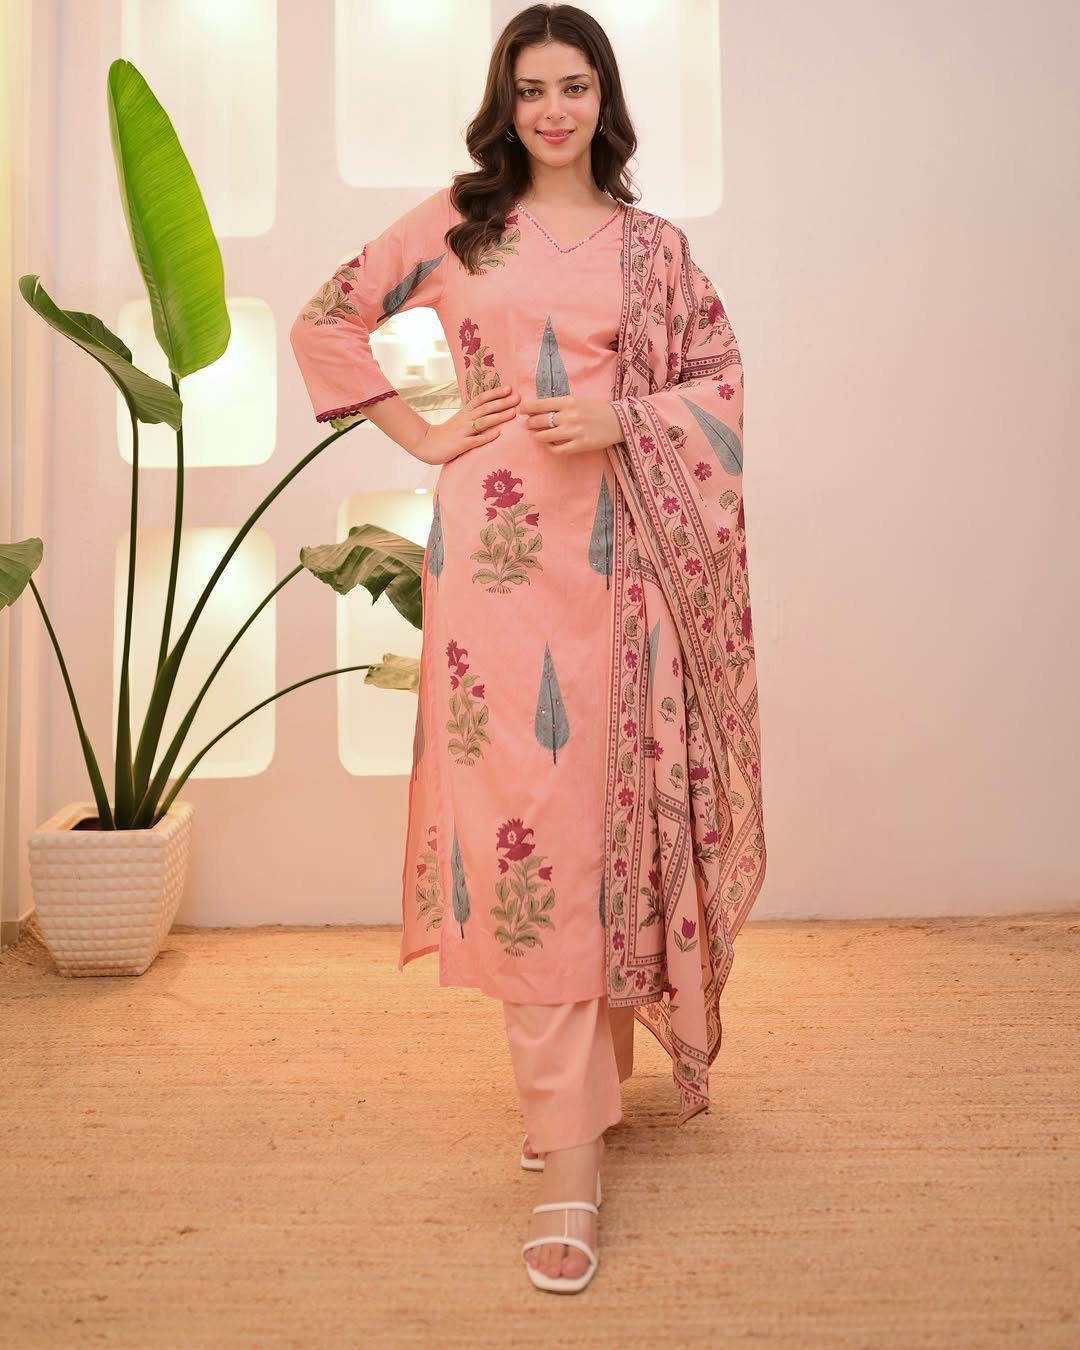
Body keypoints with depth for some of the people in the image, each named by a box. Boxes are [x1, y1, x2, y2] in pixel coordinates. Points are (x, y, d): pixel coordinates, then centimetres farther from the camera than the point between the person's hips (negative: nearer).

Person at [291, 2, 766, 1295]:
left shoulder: (653, 243, 13)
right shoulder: (453, 222, 11)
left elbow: (720, 379, 12)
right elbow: (325, 323, 15)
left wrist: (622, 422, -7)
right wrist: (423, 434, 4)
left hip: (618, 552, 2)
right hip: (496, 548, -1)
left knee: (607, 803, 5)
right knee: (520, 813, -4)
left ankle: (590, 1062, 30)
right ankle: (568, 1154, 6)